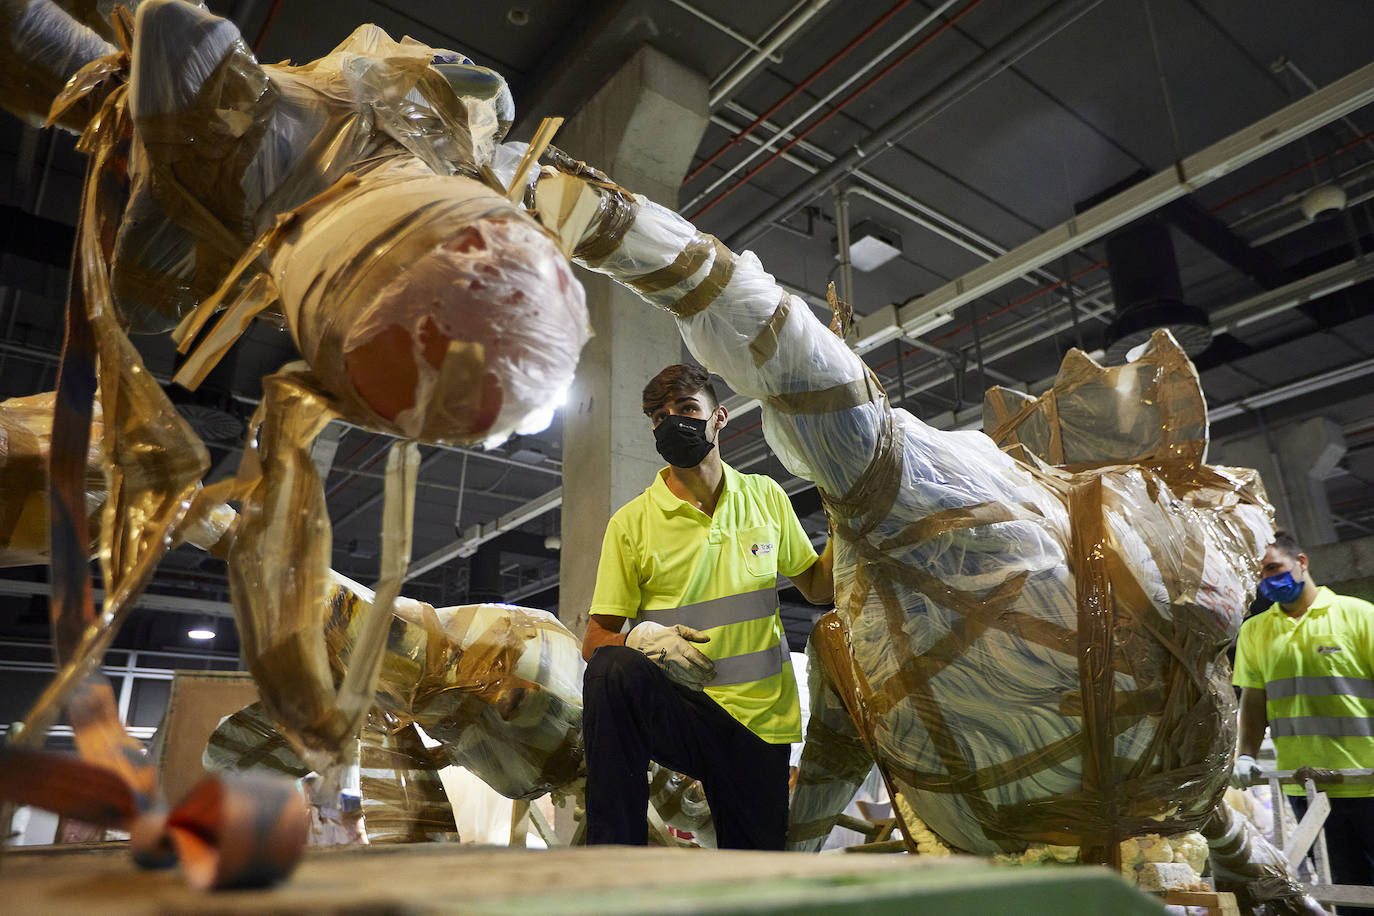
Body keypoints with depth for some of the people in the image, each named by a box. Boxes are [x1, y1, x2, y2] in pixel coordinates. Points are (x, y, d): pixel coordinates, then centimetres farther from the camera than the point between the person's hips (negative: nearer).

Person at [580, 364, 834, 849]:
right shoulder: (631, 522, -2)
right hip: (678, 709, -2)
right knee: (612, 669, -33)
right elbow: (594, 641, -2)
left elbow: (817, 587, 17)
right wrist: (641, 640, -24)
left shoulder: (766, 497, 6)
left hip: (760, 717, 2)